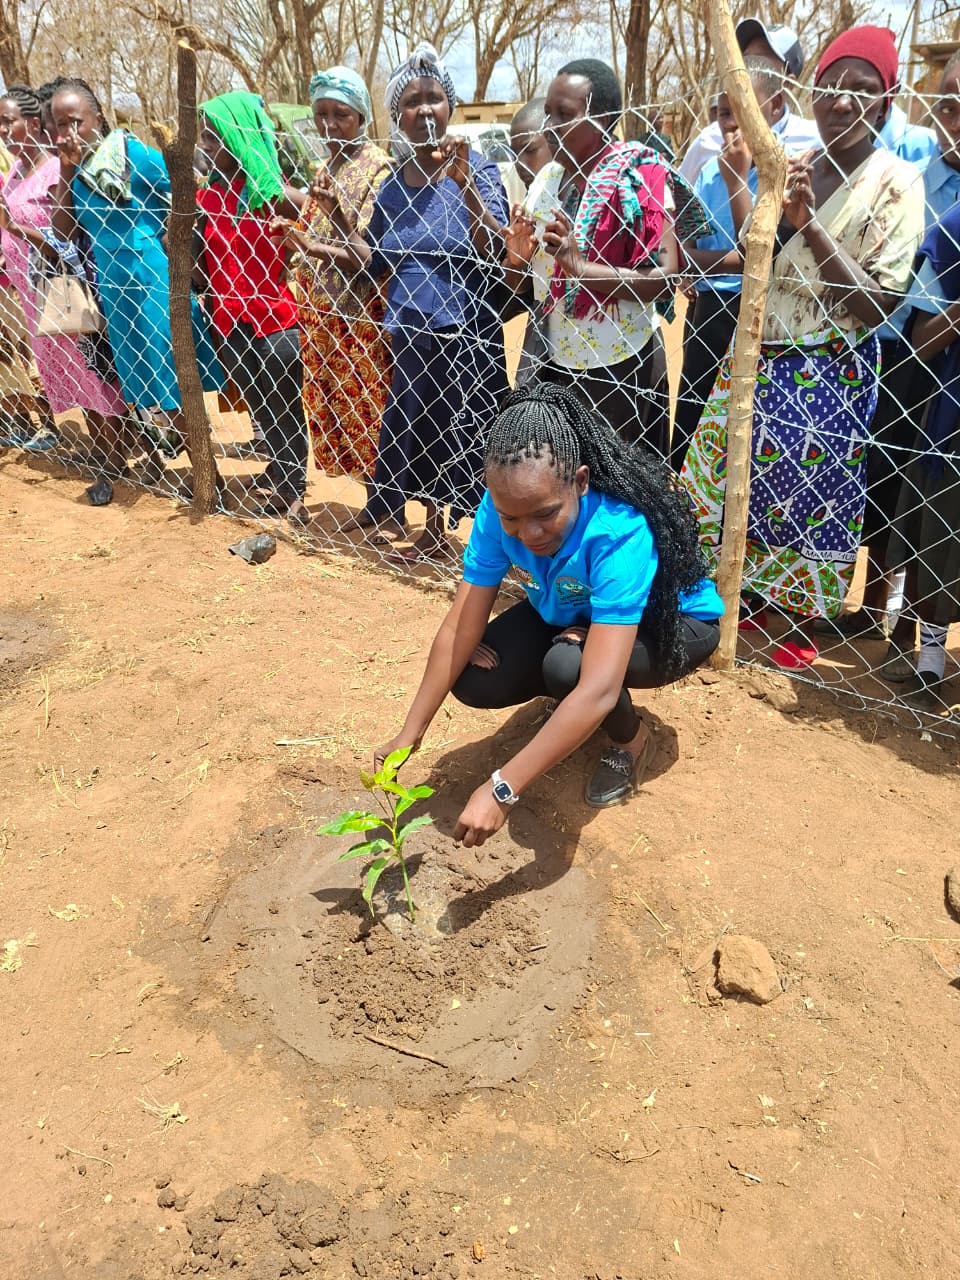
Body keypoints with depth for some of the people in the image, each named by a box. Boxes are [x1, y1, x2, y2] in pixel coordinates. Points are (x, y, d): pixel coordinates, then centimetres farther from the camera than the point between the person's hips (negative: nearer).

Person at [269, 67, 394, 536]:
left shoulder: (377, 168, -8)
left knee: (368, 408, -4)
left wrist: (317, 249, -27)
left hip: (362, 316, -8)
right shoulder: (327, 168, 17)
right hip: (321, 310, 8)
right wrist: (296, 229, 5)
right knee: (331, 405, 11)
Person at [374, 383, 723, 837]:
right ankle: (572, 713, 14)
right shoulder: (502, 508, -25)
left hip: (670, 622, -5)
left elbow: (598, 691, -47)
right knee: (474, 681, -17)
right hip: (569, 613, 5)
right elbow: (462, 624, -20)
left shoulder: (621, 532, -41)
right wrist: (410, 733, -23)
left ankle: (631, 740, -1)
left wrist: (501, 789, -49)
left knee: (567, 666, -35)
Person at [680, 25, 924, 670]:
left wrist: (810, 226, -25)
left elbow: (878, 306, -18)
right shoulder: (795, 170, 7)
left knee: (813, 498, 7)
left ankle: (804, 622, 29)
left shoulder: (896, 181, -11)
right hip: (756, 361, 6)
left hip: (829, 375, -5)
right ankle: (749, 599, 36)